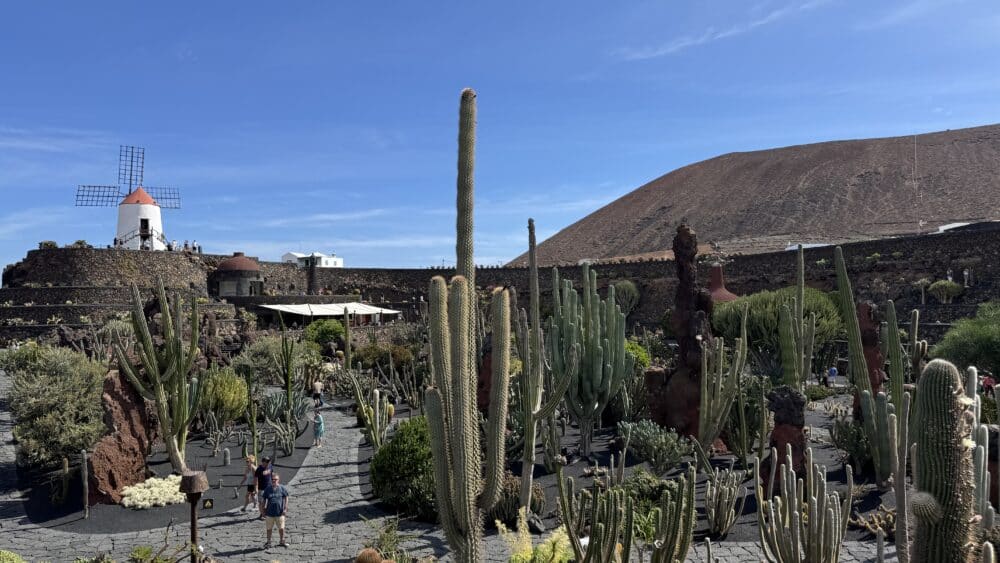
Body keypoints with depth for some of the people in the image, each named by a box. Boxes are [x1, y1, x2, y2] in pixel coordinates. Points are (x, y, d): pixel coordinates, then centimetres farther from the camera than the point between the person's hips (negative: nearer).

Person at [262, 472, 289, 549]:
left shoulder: (282, 488, -5)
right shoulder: (267, 489, -1)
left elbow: (286, 498, 1)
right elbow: (264, 499, 8)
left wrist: (285, 508, -4)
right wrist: (264, 508, 4)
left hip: (280, 512, -1)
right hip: (270, 512, 1)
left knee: (281, 528, 8)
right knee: (269, 528, 10)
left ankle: (281, 541, 26)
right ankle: (268, 542, 25)